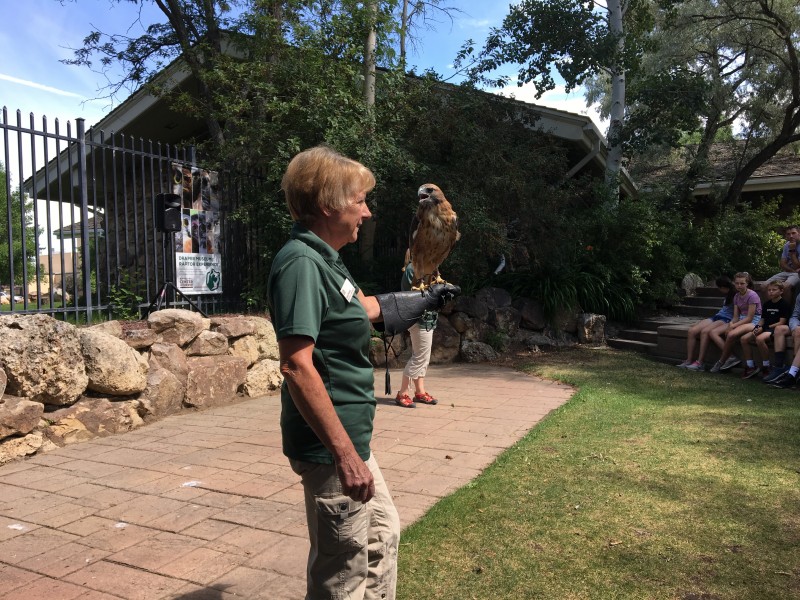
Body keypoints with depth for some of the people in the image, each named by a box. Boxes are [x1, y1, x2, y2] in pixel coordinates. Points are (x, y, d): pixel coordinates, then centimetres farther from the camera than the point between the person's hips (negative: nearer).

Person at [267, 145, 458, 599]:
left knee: (383, 533, 25)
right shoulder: (301, 263, -21)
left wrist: (424, 300, 37)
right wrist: (344, 454, -28)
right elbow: (297, 366, -28)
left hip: (352, 438, 10)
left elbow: (359, 309, 27)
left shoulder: (325, 260, 9)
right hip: (331, 446, -10)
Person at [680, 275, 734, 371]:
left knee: (705, 331, -31)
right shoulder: (727, 296, 22)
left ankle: (700, 363, -30)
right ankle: (688, 361, -16)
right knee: (692, 331, -12)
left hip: (727, 319, -8)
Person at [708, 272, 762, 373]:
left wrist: (733, 326, -20)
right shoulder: (736, 296, 9)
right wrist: (731, 324, -16)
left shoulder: (752, 295, -14)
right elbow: (736, 317, 7)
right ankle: (732, 357, -19)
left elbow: (749, 317, -17)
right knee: (712, 332, -11)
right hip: (741, 320, 8)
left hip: (754, 321, -8)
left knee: (731, 334, -36)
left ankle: (721, 361, -18)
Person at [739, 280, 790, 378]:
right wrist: (758, 327, -4)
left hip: (775, 329, -8)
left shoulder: (784, 305, -4)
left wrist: (764, 328, -15)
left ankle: (766, 368, -22)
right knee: (744, 339, -11)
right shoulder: (766, 304, 18)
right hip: (765, 329, 8)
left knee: (759, 339, -36)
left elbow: (781, 322, -12)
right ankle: (751, 367, -6)